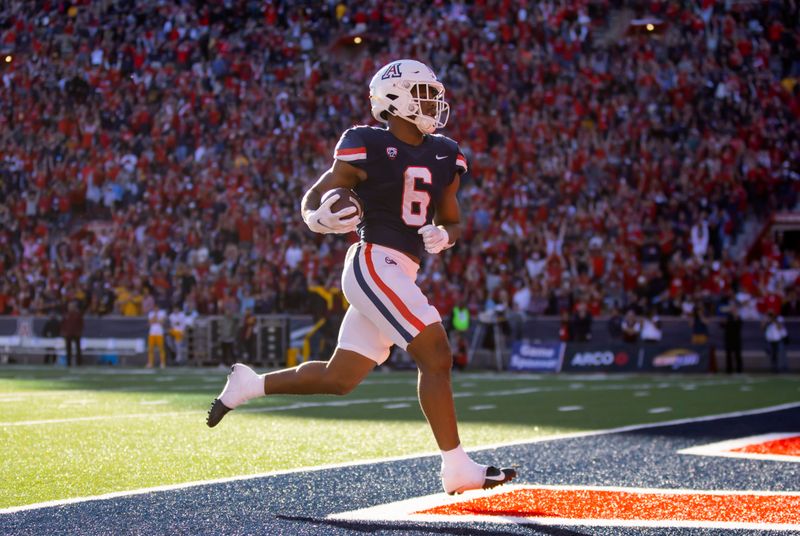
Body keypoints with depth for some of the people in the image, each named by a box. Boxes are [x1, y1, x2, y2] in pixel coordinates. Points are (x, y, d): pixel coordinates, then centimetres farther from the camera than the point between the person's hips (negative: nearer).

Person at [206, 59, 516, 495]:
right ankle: (457, 468, -10)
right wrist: (322, 220, -27)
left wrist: (442, 236, -4)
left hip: (399, 274, 8)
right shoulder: (368, 148, -8)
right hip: (375, 262, -8)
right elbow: (311, 201, -3)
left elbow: (452, 222, 20)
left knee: (339, 378, 12)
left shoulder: (443, 157, 13)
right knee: (436, 356, -14)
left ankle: (248, 385, 28)